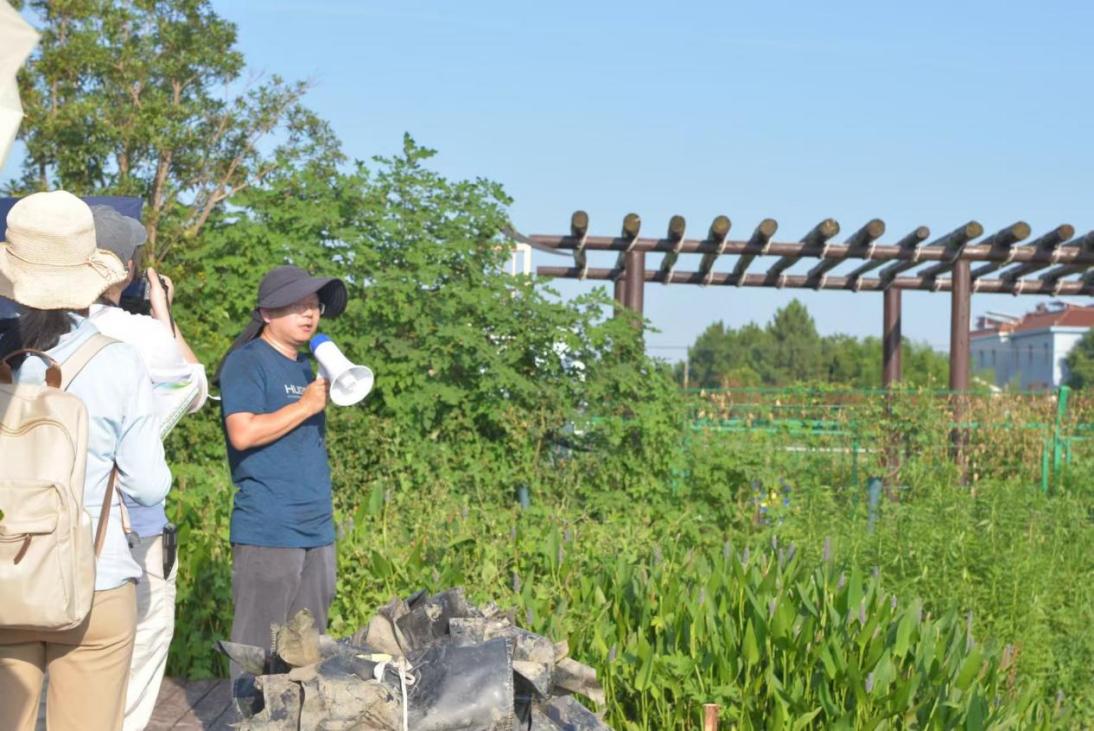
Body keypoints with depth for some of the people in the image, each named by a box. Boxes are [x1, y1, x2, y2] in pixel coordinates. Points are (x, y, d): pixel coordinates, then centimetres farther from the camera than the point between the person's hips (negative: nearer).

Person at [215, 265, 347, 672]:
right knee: (259, 649, -3)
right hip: (267, 532, -8)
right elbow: (243, 433, -20)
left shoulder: (305, 366, 19)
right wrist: (305, 406, -15)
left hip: (317, 530, 8)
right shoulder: (246, 362, -6)